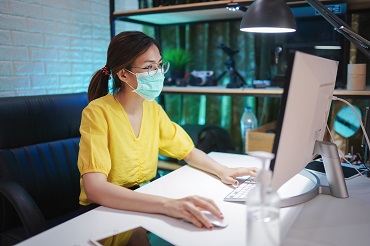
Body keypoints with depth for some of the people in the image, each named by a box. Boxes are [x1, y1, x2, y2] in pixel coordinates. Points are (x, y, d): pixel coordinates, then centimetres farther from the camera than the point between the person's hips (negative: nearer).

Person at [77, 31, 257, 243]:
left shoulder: (152, 108, 1)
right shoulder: (98, 113, -19)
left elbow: (188, 151, 10)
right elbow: (94, 188, -31)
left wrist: (222, 171, -9)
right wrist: (167, 204, -42)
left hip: (145, 205, 6)